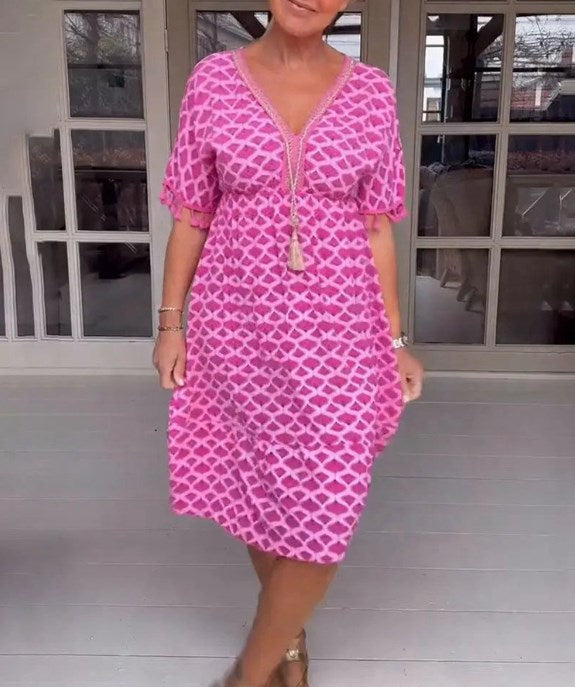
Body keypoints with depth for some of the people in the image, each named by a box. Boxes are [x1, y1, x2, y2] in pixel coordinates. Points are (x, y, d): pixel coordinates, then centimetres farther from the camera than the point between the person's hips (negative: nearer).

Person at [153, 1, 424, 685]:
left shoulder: (371, 92, 1)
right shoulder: (213, 79, 1)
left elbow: (375, 230, 4)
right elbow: (190, 217, 4)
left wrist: (395, 341, 4)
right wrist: (171, 322, 2)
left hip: (337, 331, 0)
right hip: (239, 326, 1)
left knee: (323, 515, -2)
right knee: (257, 494, 13)